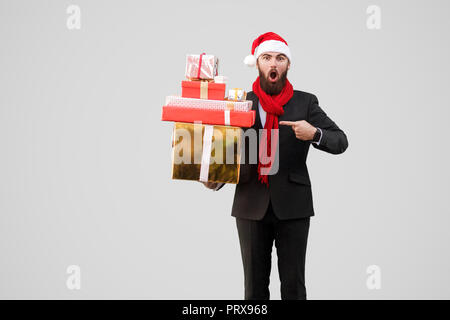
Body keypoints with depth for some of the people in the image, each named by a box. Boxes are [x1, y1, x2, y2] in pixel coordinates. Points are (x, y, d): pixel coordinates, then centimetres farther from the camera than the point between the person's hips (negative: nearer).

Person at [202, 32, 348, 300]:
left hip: (292, 207, -1)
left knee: (293, 285, 2)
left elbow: (341, 142, -1)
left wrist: (314, 134, -20)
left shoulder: (305, 103, 4)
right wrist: (215, 181, -9)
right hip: (252, 207, 1)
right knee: (255, 284, 7)